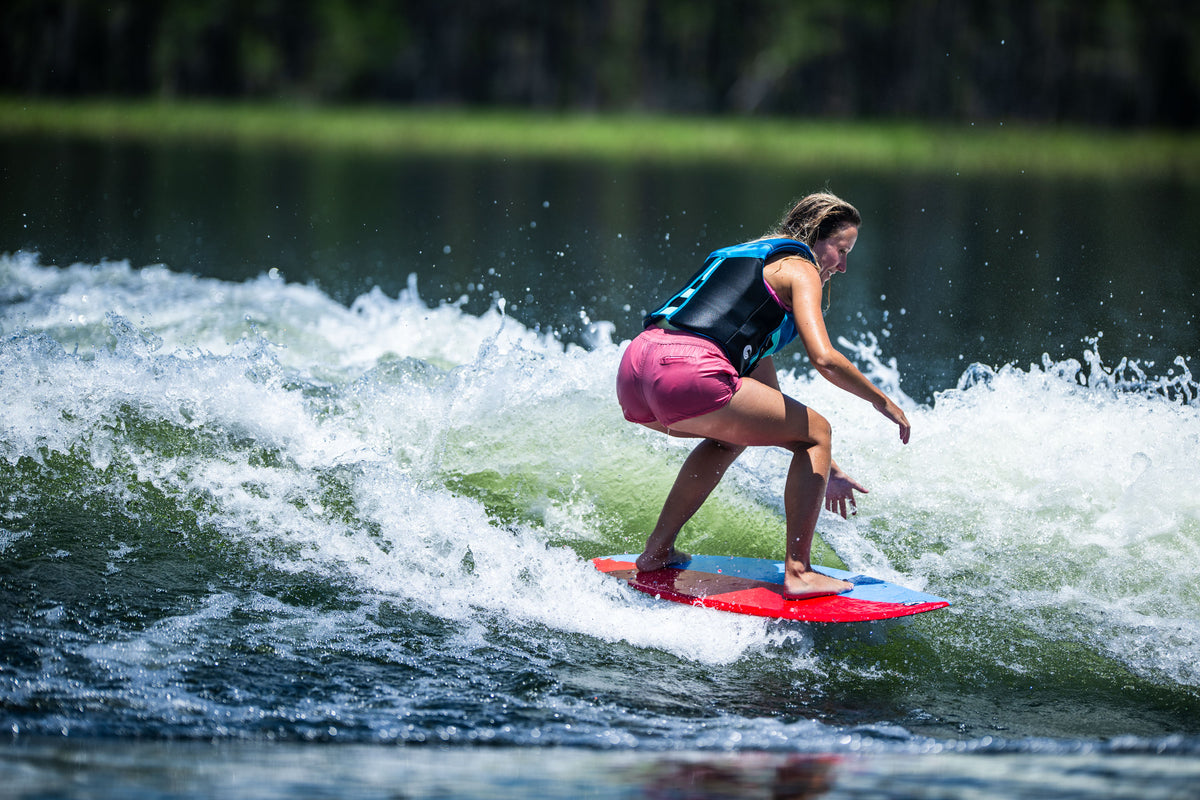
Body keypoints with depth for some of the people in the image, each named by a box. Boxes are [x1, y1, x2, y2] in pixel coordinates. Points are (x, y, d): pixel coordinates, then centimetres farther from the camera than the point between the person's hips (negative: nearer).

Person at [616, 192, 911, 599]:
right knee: (816, 432, 8)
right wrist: (882, 401, 11)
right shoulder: (799, 269, 10)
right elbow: (823, 358, -7)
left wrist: (824, 470, 40)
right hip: (687, 372, -9)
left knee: (736, 430, 36)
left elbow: (762, 392, 39)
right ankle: (797, 572, 0)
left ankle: (658, 550, 31)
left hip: (633, 370, 9)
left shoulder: (749, 258, 36)